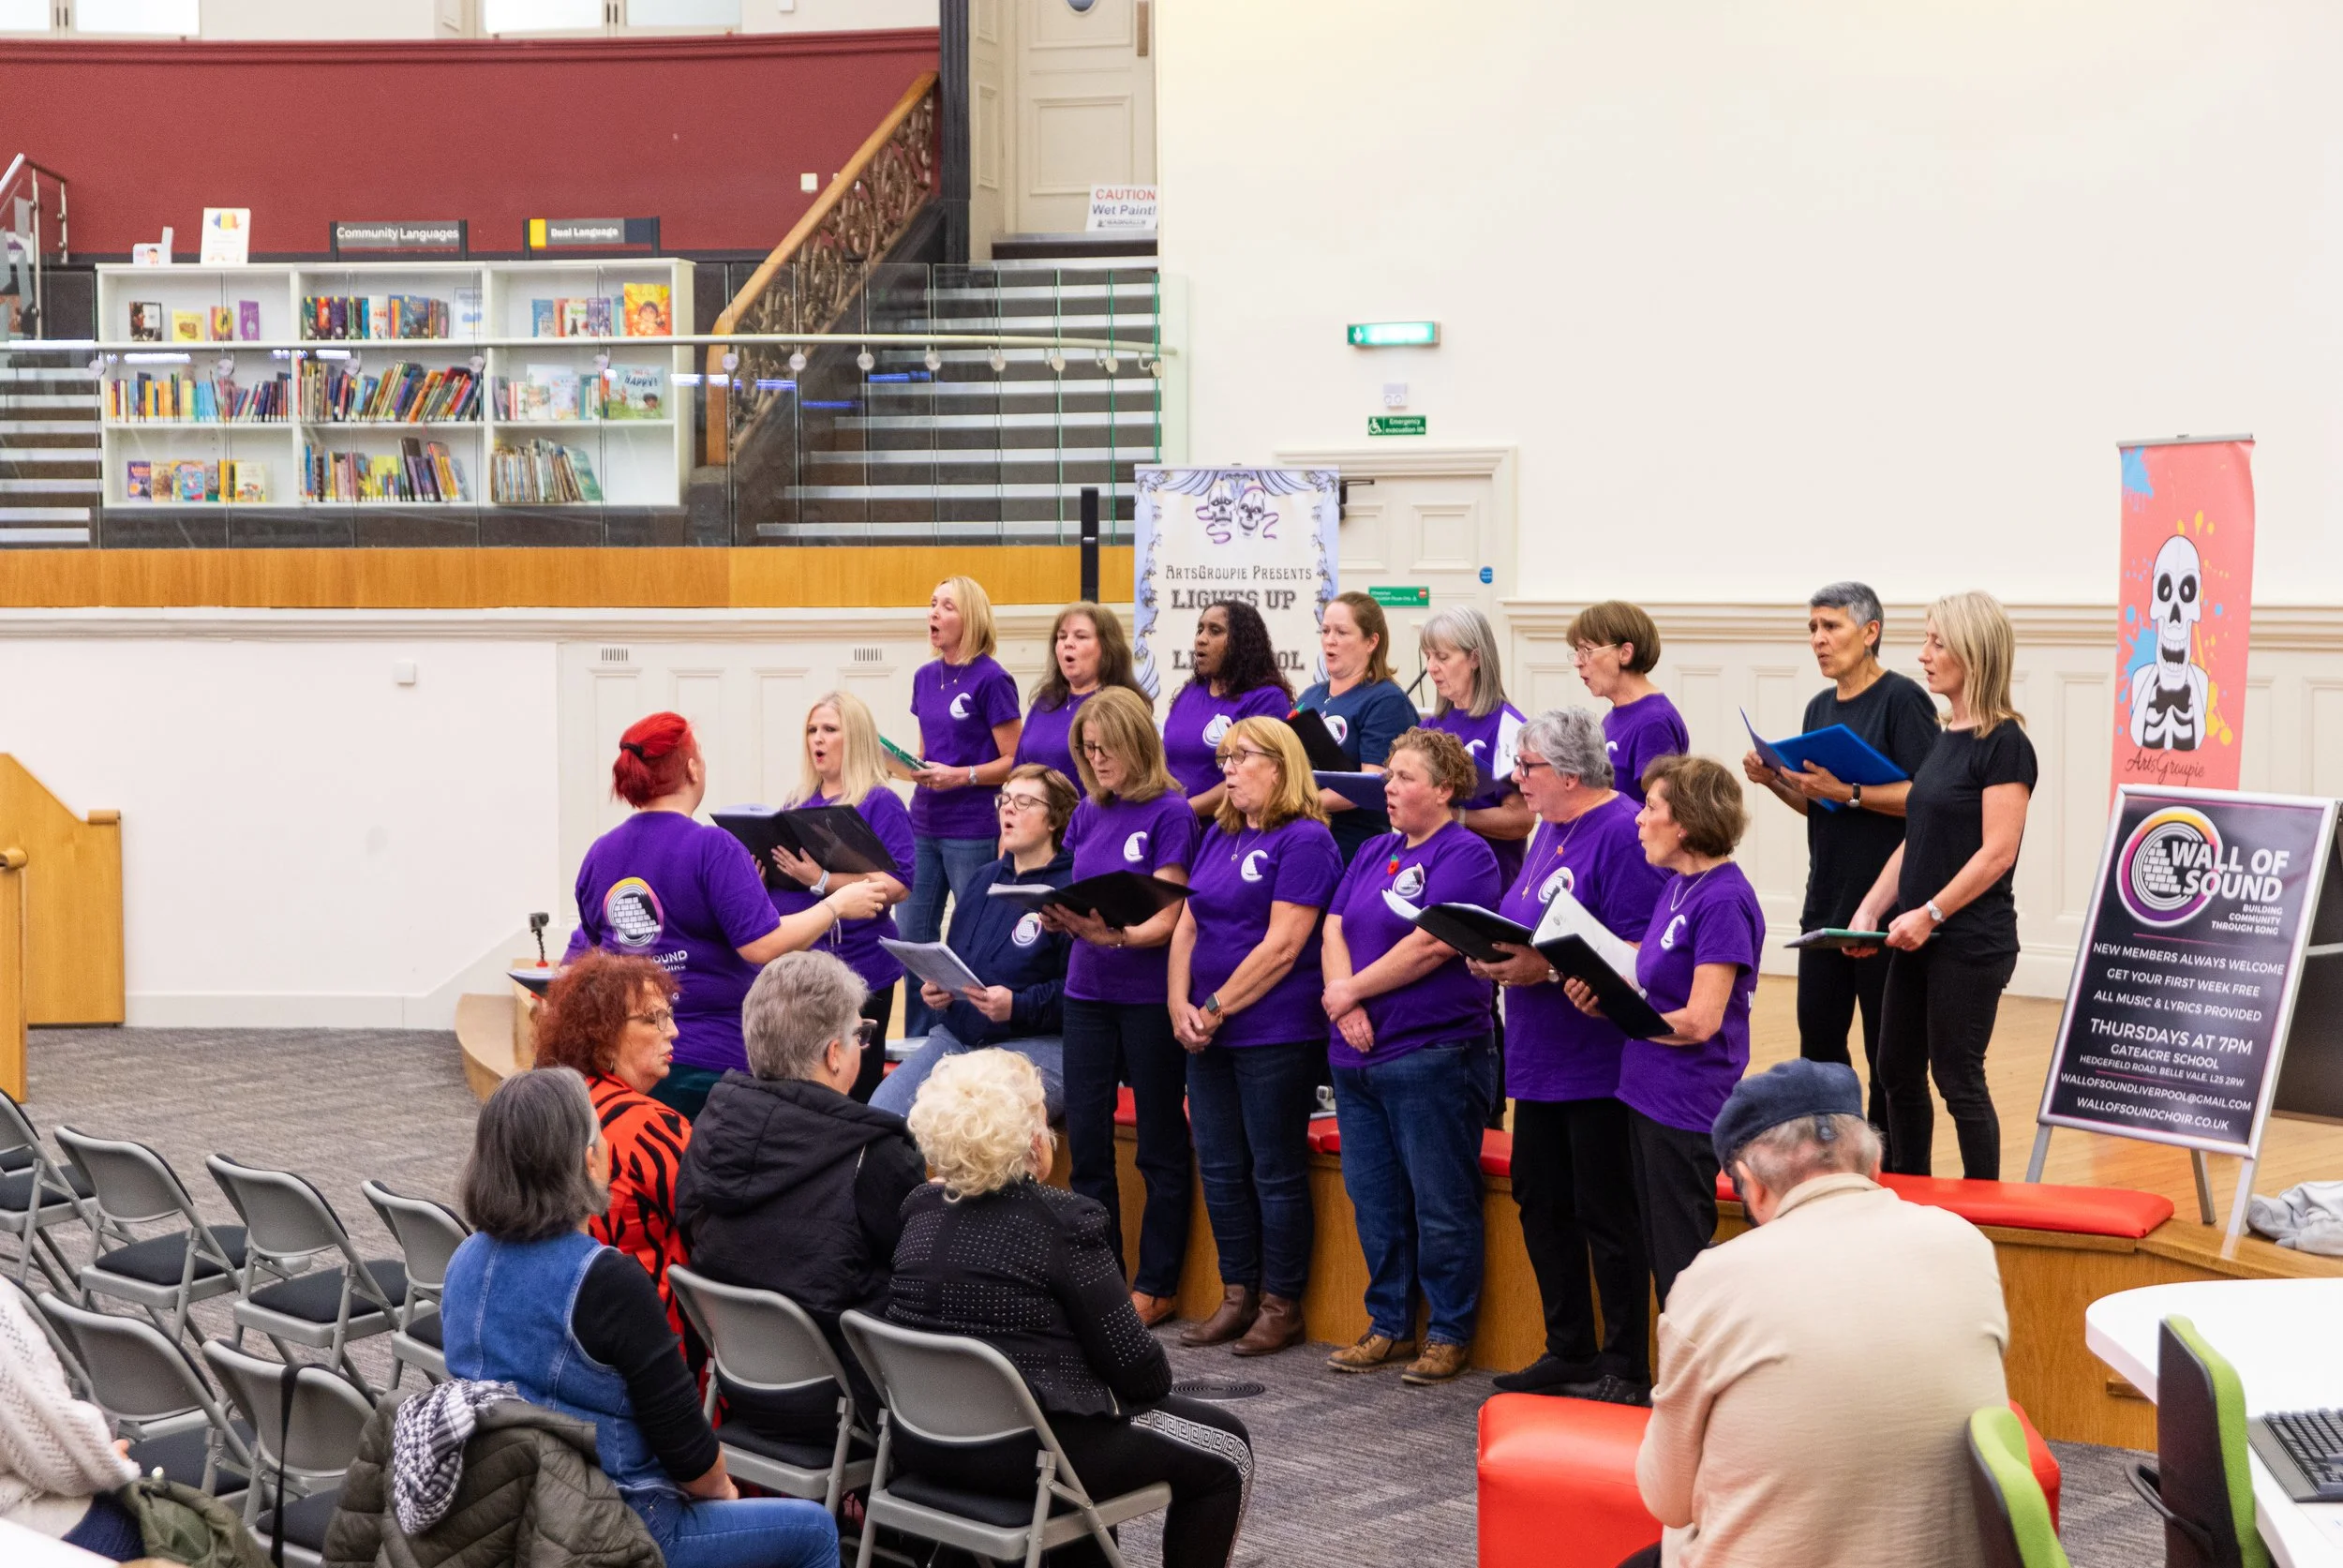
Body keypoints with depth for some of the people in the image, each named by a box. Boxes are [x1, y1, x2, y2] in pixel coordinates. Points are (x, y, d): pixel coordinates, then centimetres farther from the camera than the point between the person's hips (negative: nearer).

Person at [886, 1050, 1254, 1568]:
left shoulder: (920, 1209, 2)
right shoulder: (1061, 1221, -18)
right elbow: (1131, 1363, -12)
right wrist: (1160, 1376, 7)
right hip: (1025, 1451, -8)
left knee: (1091, 1394, 35)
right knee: (1226, 1451, 11)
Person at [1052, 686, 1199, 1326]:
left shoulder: (1170, 813, -10)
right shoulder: (1088, 813, 9)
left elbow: (1166, 919, -15)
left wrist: (1110, 934, -32)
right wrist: (1059, 916, -7)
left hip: (1149, 996, -6)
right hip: (1088, 992, 6)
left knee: (1160, 1146, 4)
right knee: (1085, 1139, 7)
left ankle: (1156, 1285, 12)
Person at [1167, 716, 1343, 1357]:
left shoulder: (1305, 841, -10)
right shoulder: (1219, 836, 15)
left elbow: (1282, 947, -16)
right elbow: (1187, 926, 13)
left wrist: (1215, 1009, -14)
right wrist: (1180, 1005, -1)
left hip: (1276, 1035, -8)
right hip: (1210, 1037, 8)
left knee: (1276, 1173, 0)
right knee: (1220, 1169, 11)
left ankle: (1281, 1306, 9)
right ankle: (1238, 1298, 21)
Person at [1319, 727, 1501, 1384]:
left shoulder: (1466, 855, -8)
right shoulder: (1373, 853, 17)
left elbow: (1430, 946, -17)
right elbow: (1335, 930, 9)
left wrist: (1350, 991, -10)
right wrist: (1346, 1004, -8)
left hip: (1434, 1054, -8)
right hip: (1358, 1057, 8)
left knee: (1441, 1205, -1)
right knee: (1374, 1200, 12)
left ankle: (1449, 1334, 9)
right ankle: (1388, 1325, 23)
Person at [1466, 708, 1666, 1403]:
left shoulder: (1622, 834, -16)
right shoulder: (1549, 830, 14)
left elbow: (1634, 953, -22)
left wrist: (1546, 969, -26)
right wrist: (1495, 955, 3)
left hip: (1598, 1063, -10)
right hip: (1539, 1058, 10)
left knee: (1606, 1215, -1)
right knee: (1539, 1202, 15)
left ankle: (1625, 1368, 9)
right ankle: (1569, 1351, 26)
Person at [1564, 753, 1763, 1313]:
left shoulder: (1724, 899, -17)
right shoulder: (1675, 886, 11)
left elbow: (1699, 1021, -21)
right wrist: (1603, 993, -4)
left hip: (1687, 1109, -9)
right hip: (1646, 1094, 9)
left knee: (1682, 1264, 0)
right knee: (1661, 1261, 15)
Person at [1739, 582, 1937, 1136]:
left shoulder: (1902, 699, -10)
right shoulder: (1820, 708, 14)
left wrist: (1847, 793, -23)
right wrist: (1774, 780, 3)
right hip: (1826, 902, 7)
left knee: (1886, 1049, 0)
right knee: (1818, 1038, 10)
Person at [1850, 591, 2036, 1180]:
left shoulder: (2004, 744, -13)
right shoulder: (1945, 737, 12)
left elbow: (1997, 853, -18)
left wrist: (1930, 913, -20)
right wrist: (1872, 909, 5)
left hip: (1970, 944, -8)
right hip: (1919, 940, 8)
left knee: (1958, 1079, -1)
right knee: (1898, 1069, 13)